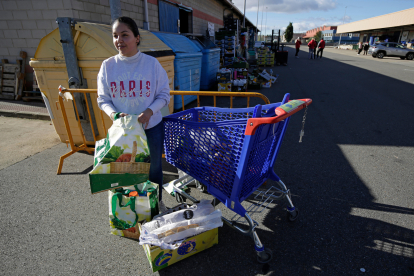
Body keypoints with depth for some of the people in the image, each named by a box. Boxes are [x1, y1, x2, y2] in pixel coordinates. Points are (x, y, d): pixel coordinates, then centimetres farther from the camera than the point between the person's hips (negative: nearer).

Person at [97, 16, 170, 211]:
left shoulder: (152, 63, -8)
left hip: (152, 127, -1)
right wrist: (113, 114, -20)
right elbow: (103, 99, 1)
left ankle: (157, 201, 40)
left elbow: (164, 95, -4)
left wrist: (149, 111, -22)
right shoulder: (108, 65, -3)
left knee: (154, 167, 15)